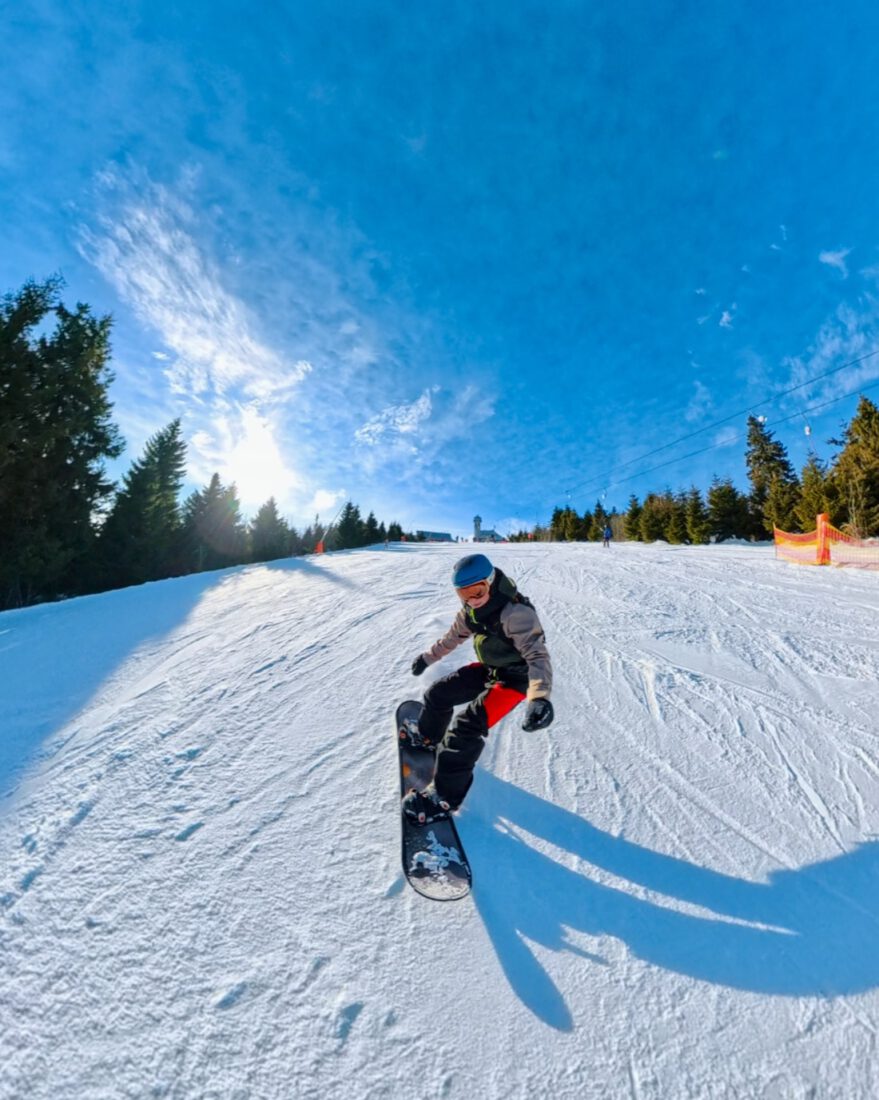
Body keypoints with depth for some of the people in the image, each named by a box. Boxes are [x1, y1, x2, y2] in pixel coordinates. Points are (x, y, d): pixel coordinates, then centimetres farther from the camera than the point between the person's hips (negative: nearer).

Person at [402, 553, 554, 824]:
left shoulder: (515, 613, -32)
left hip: (513, 679, -8)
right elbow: (454, 636, 10)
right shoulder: (470, 610, -7)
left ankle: (445, 796, -2)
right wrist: (428, 657, 20)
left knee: (468, 726, -21)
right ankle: (428, 733, 43)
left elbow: (536, 654, -39)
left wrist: (539, 697, -55)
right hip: (487, 668, 8)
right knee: (438, 694, 11)